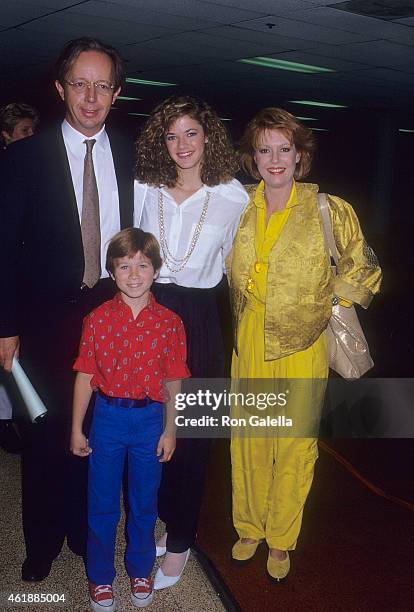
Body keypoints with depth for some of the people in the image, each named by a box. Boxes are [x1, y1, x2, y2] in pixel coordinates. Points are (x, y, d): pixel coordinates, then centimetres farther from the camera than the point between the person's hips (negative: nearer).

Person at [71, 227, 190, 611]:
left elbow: (173, 381, -1)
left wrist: (170, 430, 1)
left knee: (144, 502, 16)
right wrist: (77, 429, -1)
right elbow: (85, 375, -3)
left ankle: (140, 571, 38)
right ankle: (100, 576, 32)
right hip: (107, 416, 0)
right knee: (102, 503, 12)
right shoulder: (98, 319, -7)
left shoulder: (169, 323, -6)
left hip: (150, 418, 1)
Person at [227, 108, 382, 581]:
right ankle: (249, 528, 33)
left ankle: (280, 540, 27)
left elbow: (362, 271, 2)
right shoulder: (240, 208, 1)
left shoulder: (328, 211, -10)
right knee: (249, 440, 13)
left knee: (295, 444, 7)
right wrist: (245, 315, 10)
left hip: (301, 346, -3)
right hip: (249, 343, 3)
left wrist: (320, 305, -3)